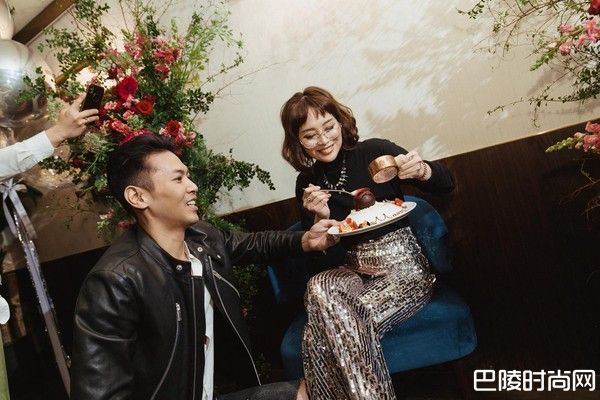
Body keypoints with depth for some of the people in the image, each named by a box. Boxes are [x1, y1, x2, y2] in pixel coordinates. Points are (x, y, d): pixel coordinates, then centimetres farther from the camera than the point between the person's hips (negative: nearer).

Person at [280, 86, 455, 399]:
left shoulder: (375, 152, -5)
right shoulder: (307, 184, 5)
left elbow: (447, 184, 1)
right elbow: (319, 256, 7)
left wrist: (421, 170, -21)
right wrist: (320, 218, -13)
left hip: (403, 268, -3)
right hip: (355, 274, 4)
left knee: (332, 325, -27)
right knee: (318, 287, -30)